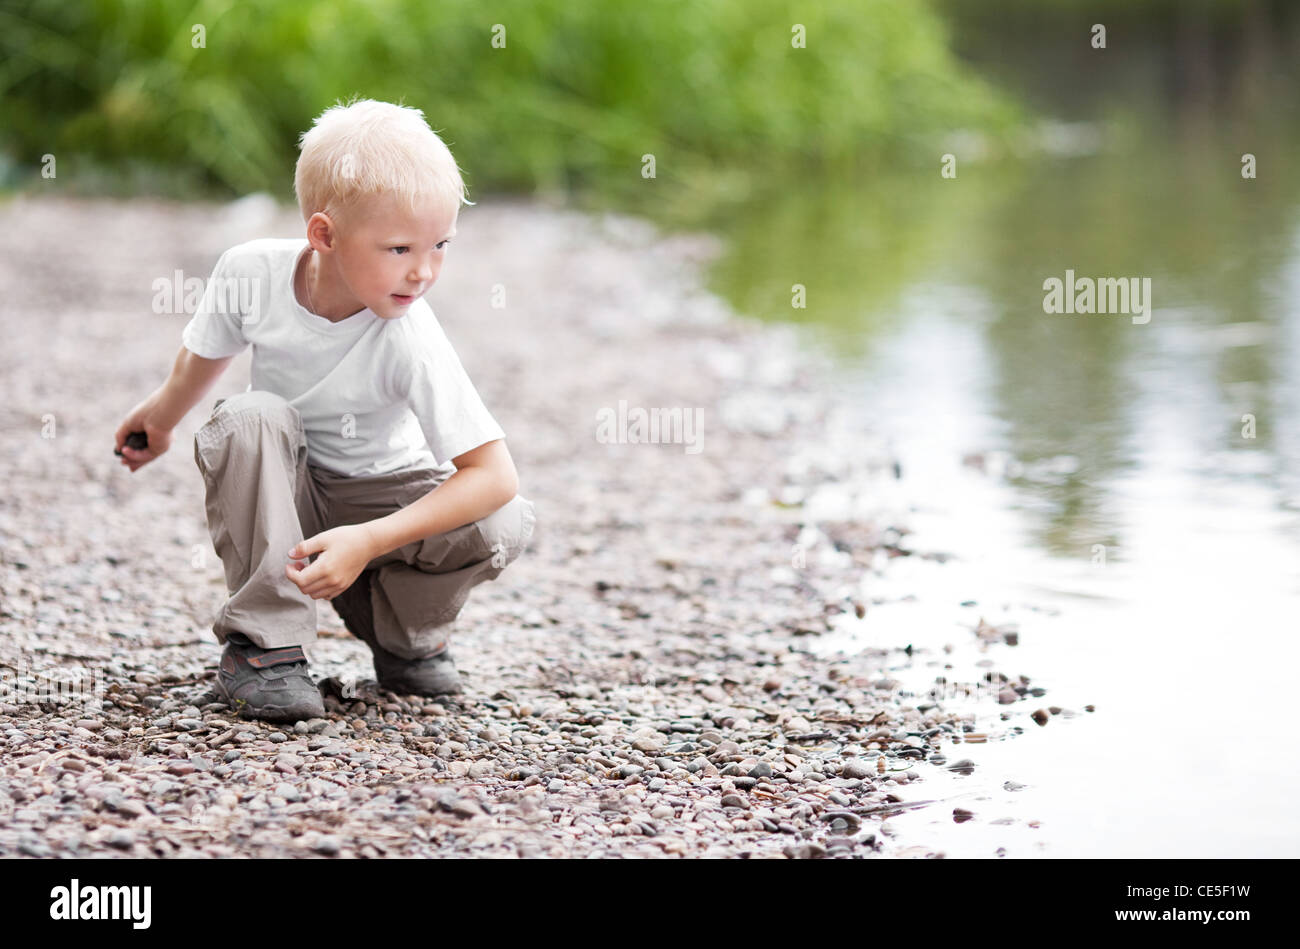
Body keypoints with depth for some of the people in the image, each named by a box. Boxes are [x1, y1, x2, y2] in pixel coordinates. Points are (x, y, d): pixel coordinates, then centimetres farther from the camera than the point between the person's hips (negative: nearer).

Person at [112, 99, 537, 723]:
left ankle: (398, 629, 3)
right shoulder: (253, 272, -22)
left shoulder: (411, 342, -31)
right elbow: (209, 349, 4)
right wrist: (163, 413, 23)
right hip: (279, 494, 2)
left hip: (379, 496, -1)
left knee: (507, 524, -28)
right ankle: (261, 642, -23)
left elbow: (495, 474, -35)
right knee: (254, 417, -32)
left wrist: (368, 541, -41)